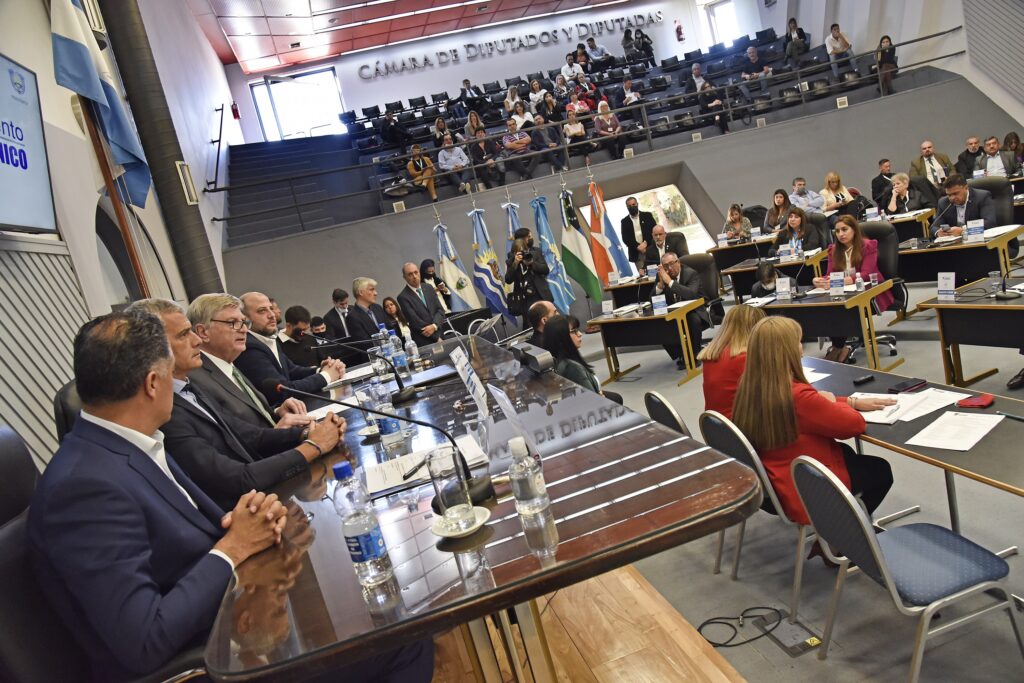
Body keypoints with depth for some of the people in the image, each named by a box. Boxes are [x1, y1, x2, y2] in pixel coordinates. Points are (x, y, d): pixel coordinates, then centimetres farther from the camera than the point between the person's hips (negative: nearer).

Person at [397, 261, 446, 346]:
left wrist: (434, 326, -15)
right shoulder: (403, 297, -8)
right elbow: (414, 320, -12)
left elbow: (440, 309, 5)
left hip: (440, 334, 5)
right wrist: (436, 336, -13)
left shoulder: (429, 288, 9)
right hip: (423, 341, -5)